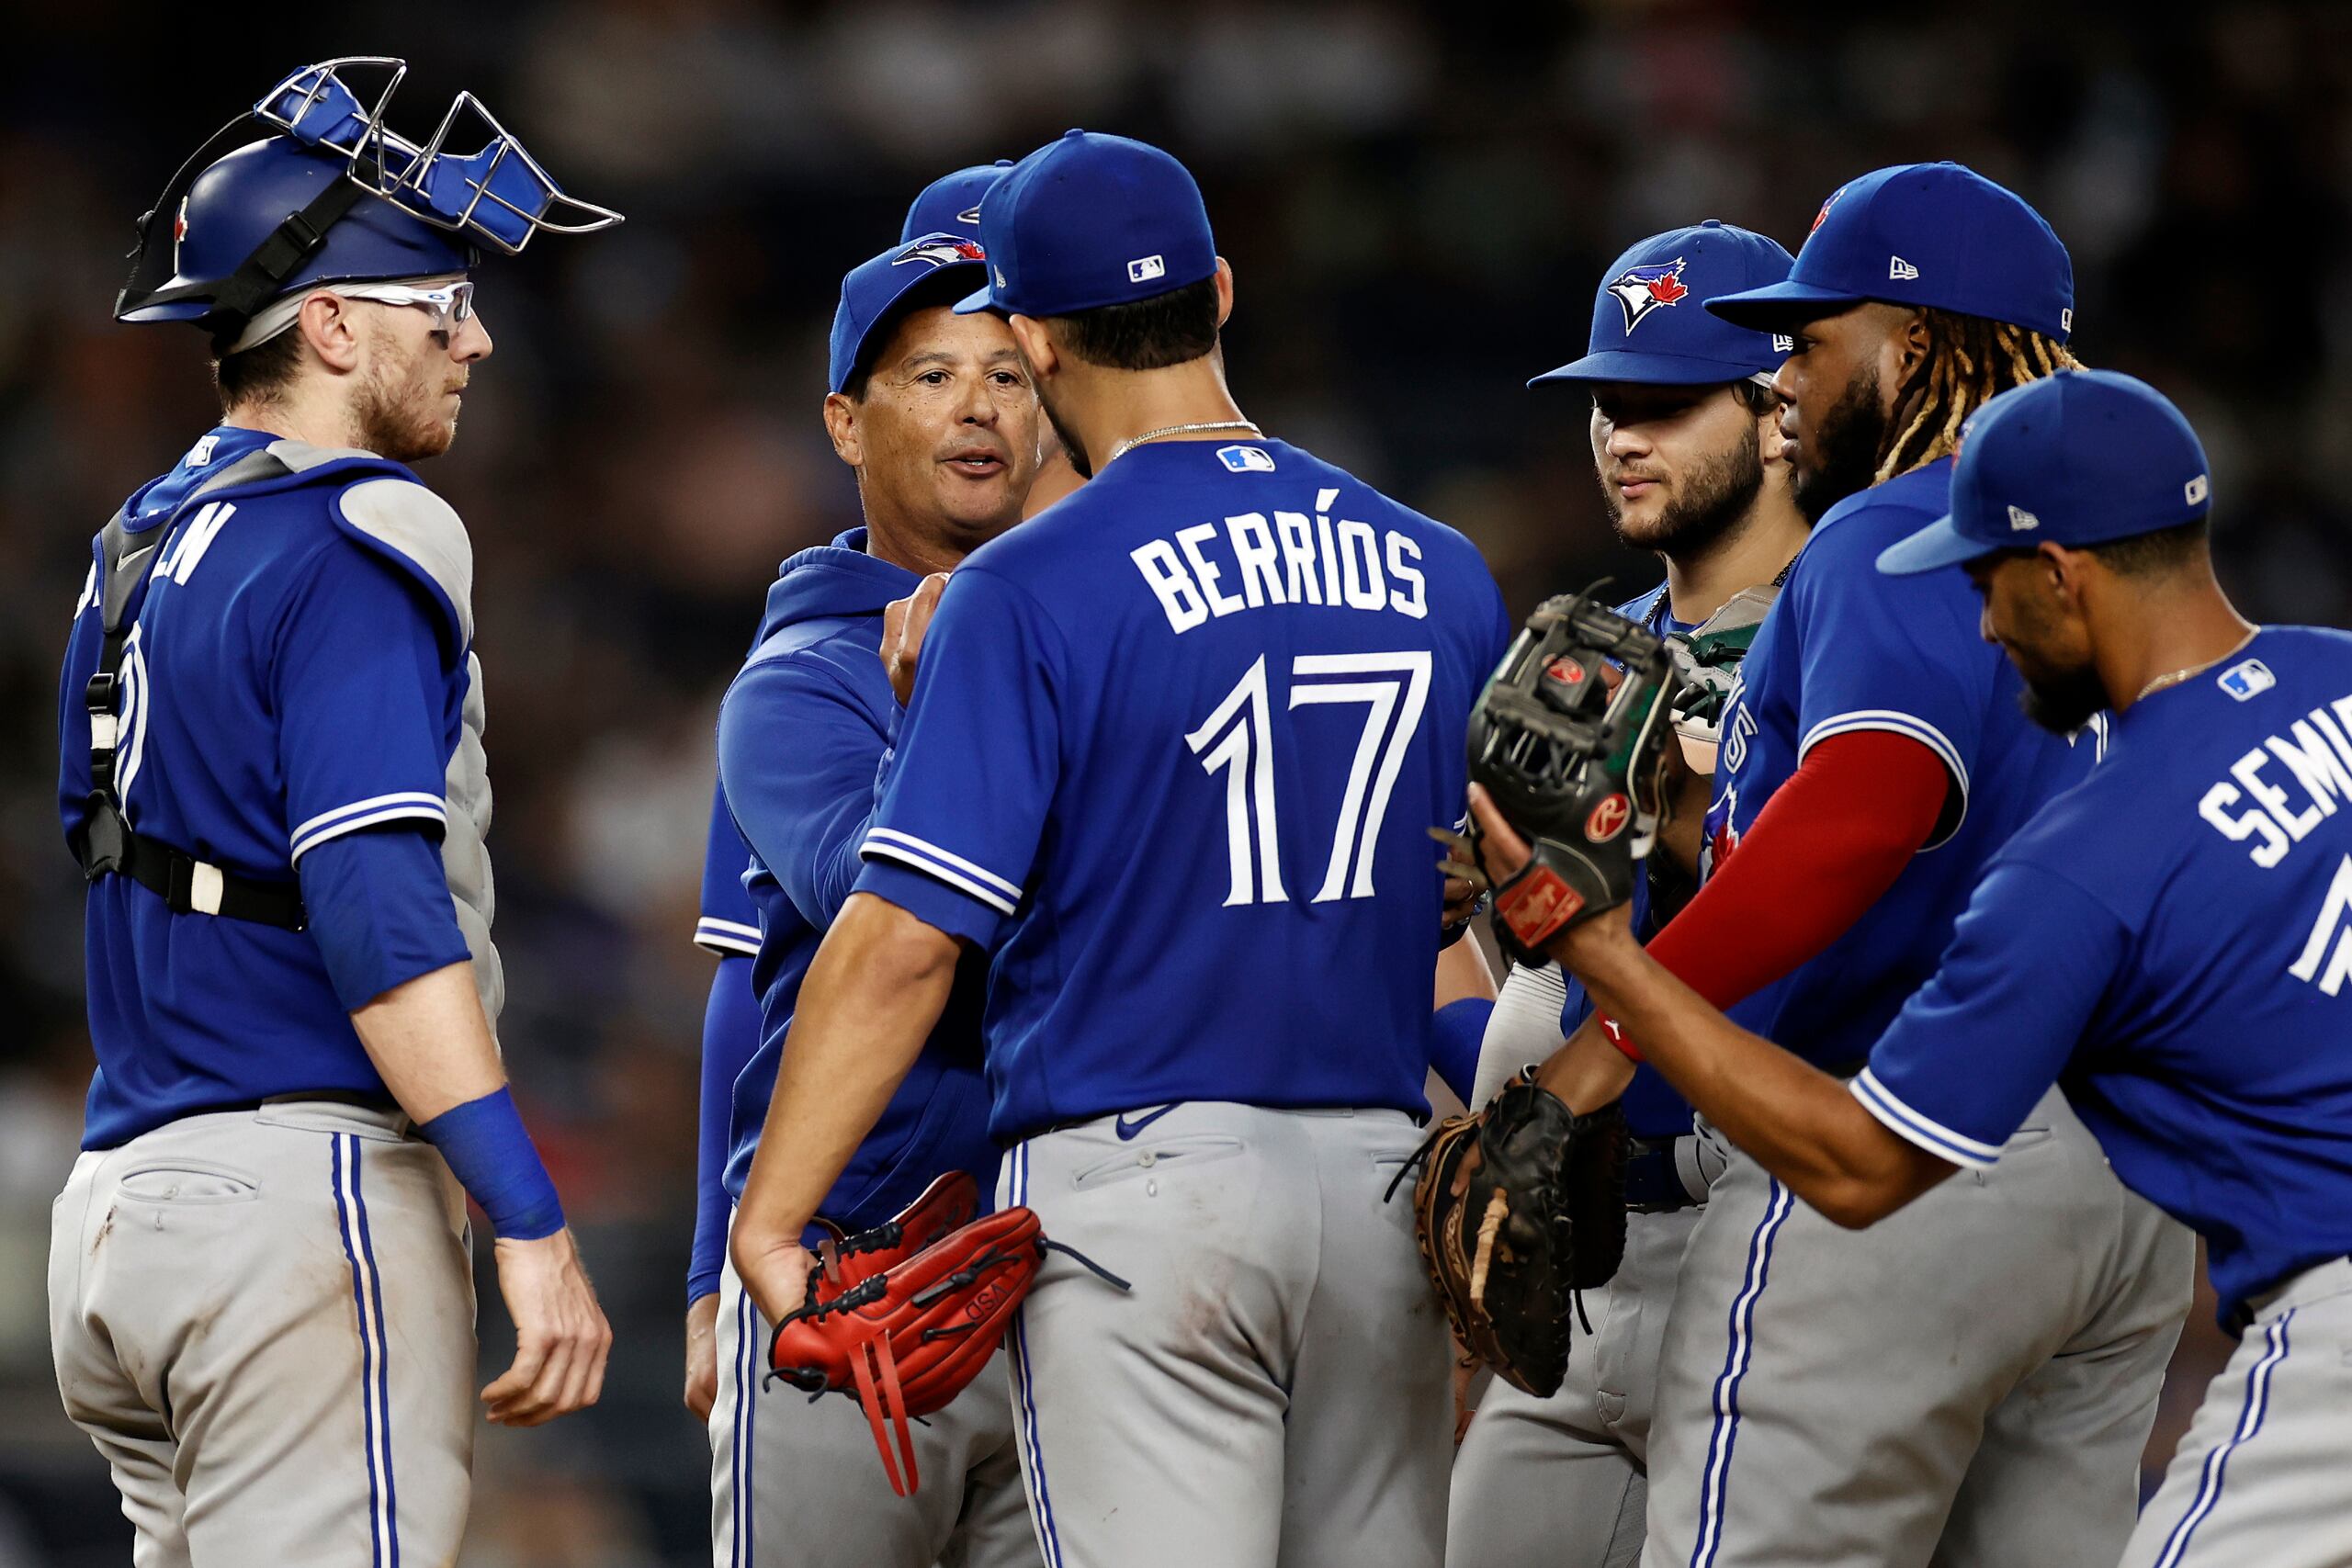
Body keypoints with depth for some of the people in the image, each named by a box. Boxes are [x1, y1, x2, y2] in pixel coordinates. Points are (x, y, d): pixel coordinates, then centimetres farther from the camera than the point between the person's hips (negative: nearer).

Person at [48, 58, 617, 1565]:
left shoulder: (142, 550, 19)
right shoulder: (350, 548, -10)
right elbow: (380, 908, -20)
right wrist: (533, 1229, -22)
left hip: (124, 1203, 9)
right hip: (310, 1199, -9)